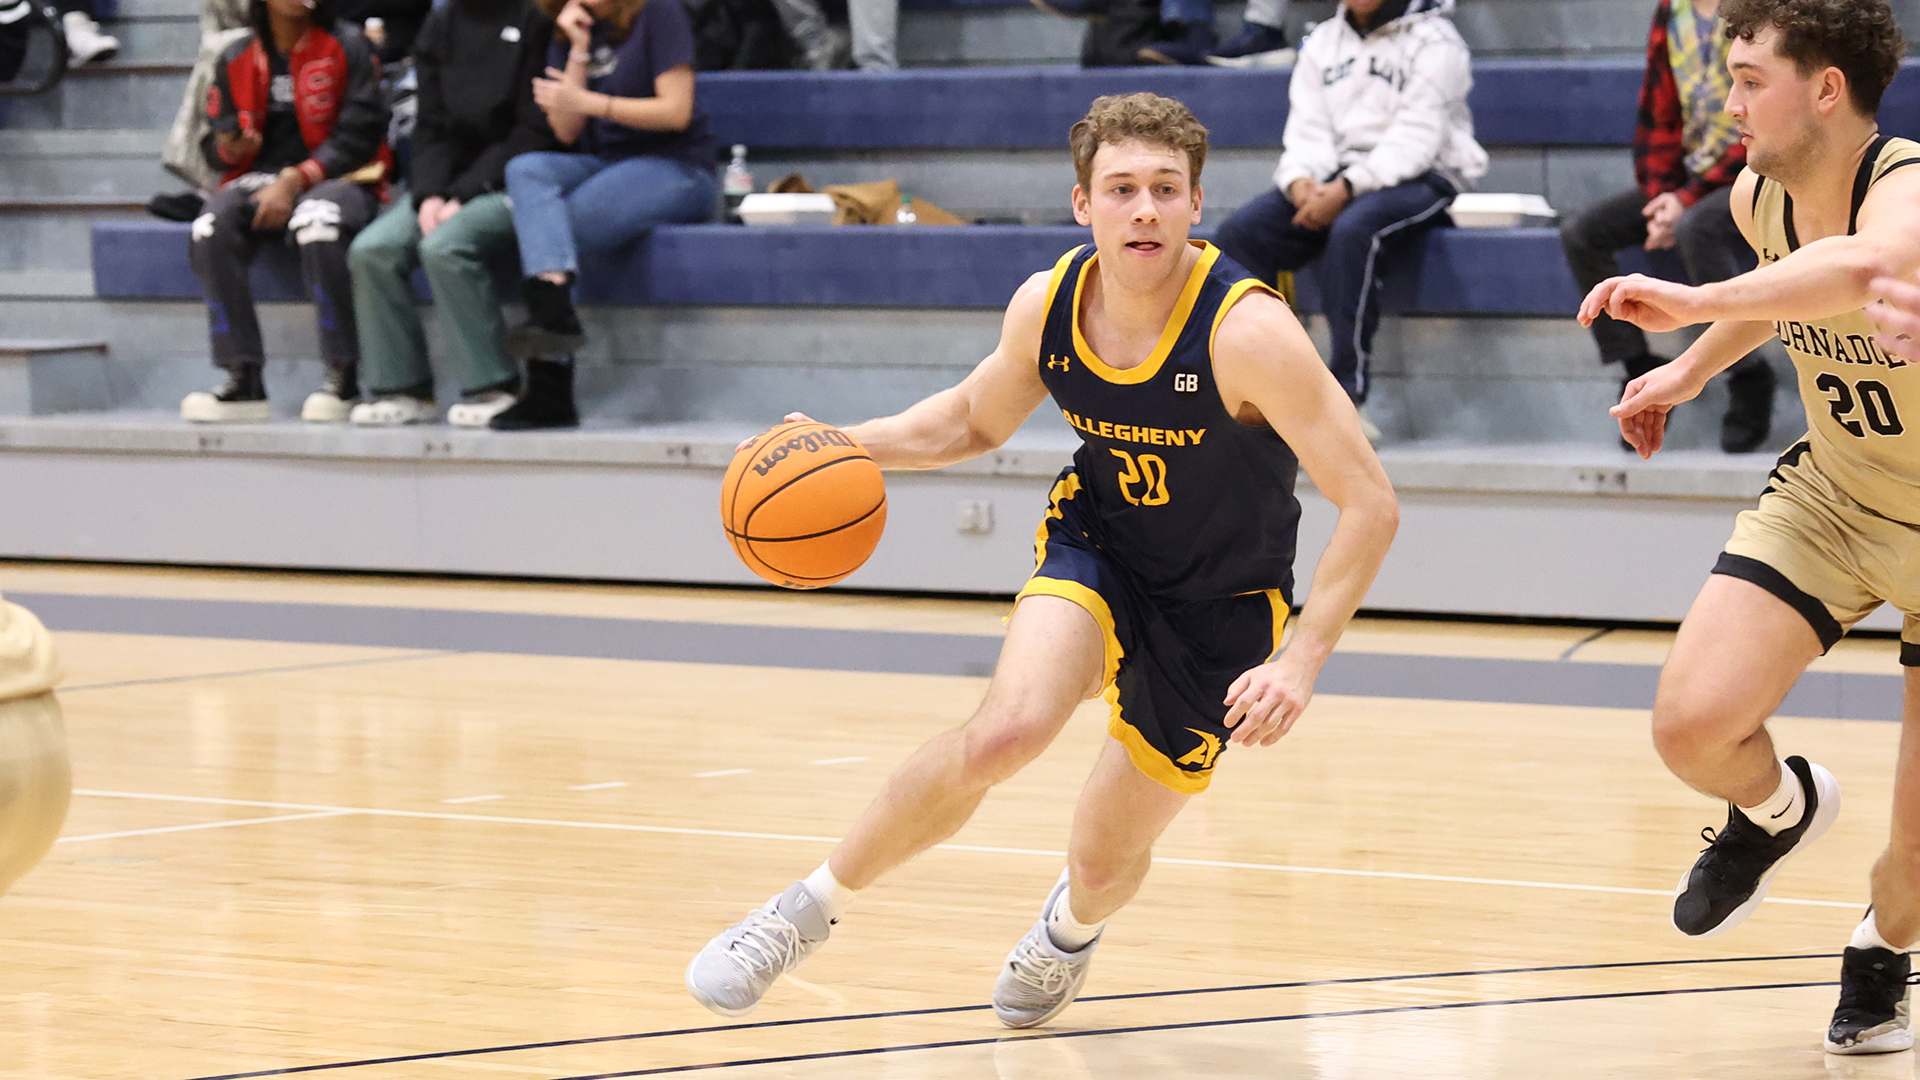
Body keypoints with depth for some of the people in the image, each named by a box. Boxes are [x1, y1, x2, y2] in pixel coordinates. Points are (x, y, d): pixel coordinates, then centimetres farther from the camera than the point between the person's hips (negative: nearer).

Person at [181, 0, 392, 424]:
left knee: (316, 226, -39)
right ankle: (244, 378, -27)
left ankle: (344, 378, -30)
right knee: (211, 230, -28)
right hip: (261, 179, 4)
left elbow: (360, 133, -5)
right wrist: (228, 147, -10)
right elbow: (215, 145, 15)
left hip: (338, 179, -4)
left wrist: (297, 180, -14)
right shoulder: (237, 60, 12)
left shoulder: (346, 46, 1)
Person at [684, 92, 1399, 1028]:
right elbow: (974, 420, 10)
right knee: (1005, 731, -28)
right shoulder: (1046, 306, -13)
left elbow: (1370, 506, -25)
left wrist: (1300, 662, -32)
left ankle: (1074, 923, 48)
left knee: (1107, 851, 7)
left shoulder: (1247, 330, -28)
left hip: (1218, 606, -2)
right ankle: (810, 909, -9)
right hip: (1096, 549, 2)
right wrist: (844, 446, -8)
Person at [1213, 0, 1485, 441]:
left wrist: (1346, 188, -24)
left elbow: (1416, 138, -13)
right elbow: (1308, 128, 9)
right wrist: (1301, 181, -14)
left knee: (1352, 231, -37)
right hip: (1332, 181, 6)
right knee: (1239, 233, -17)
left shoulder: (1433, 41, -3)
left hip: (1417, 178, -6)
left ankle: (1348, 398, -36)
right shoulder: (1322, 42, 16)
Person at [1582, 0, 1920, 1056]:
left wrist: (1697, 301, -53)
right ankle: (1776, 811, 22)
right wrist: (1690, 372, 13)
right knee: (1692, 726, -15)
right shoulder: (1757, 196, -9)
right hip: (1827, 494, 5)